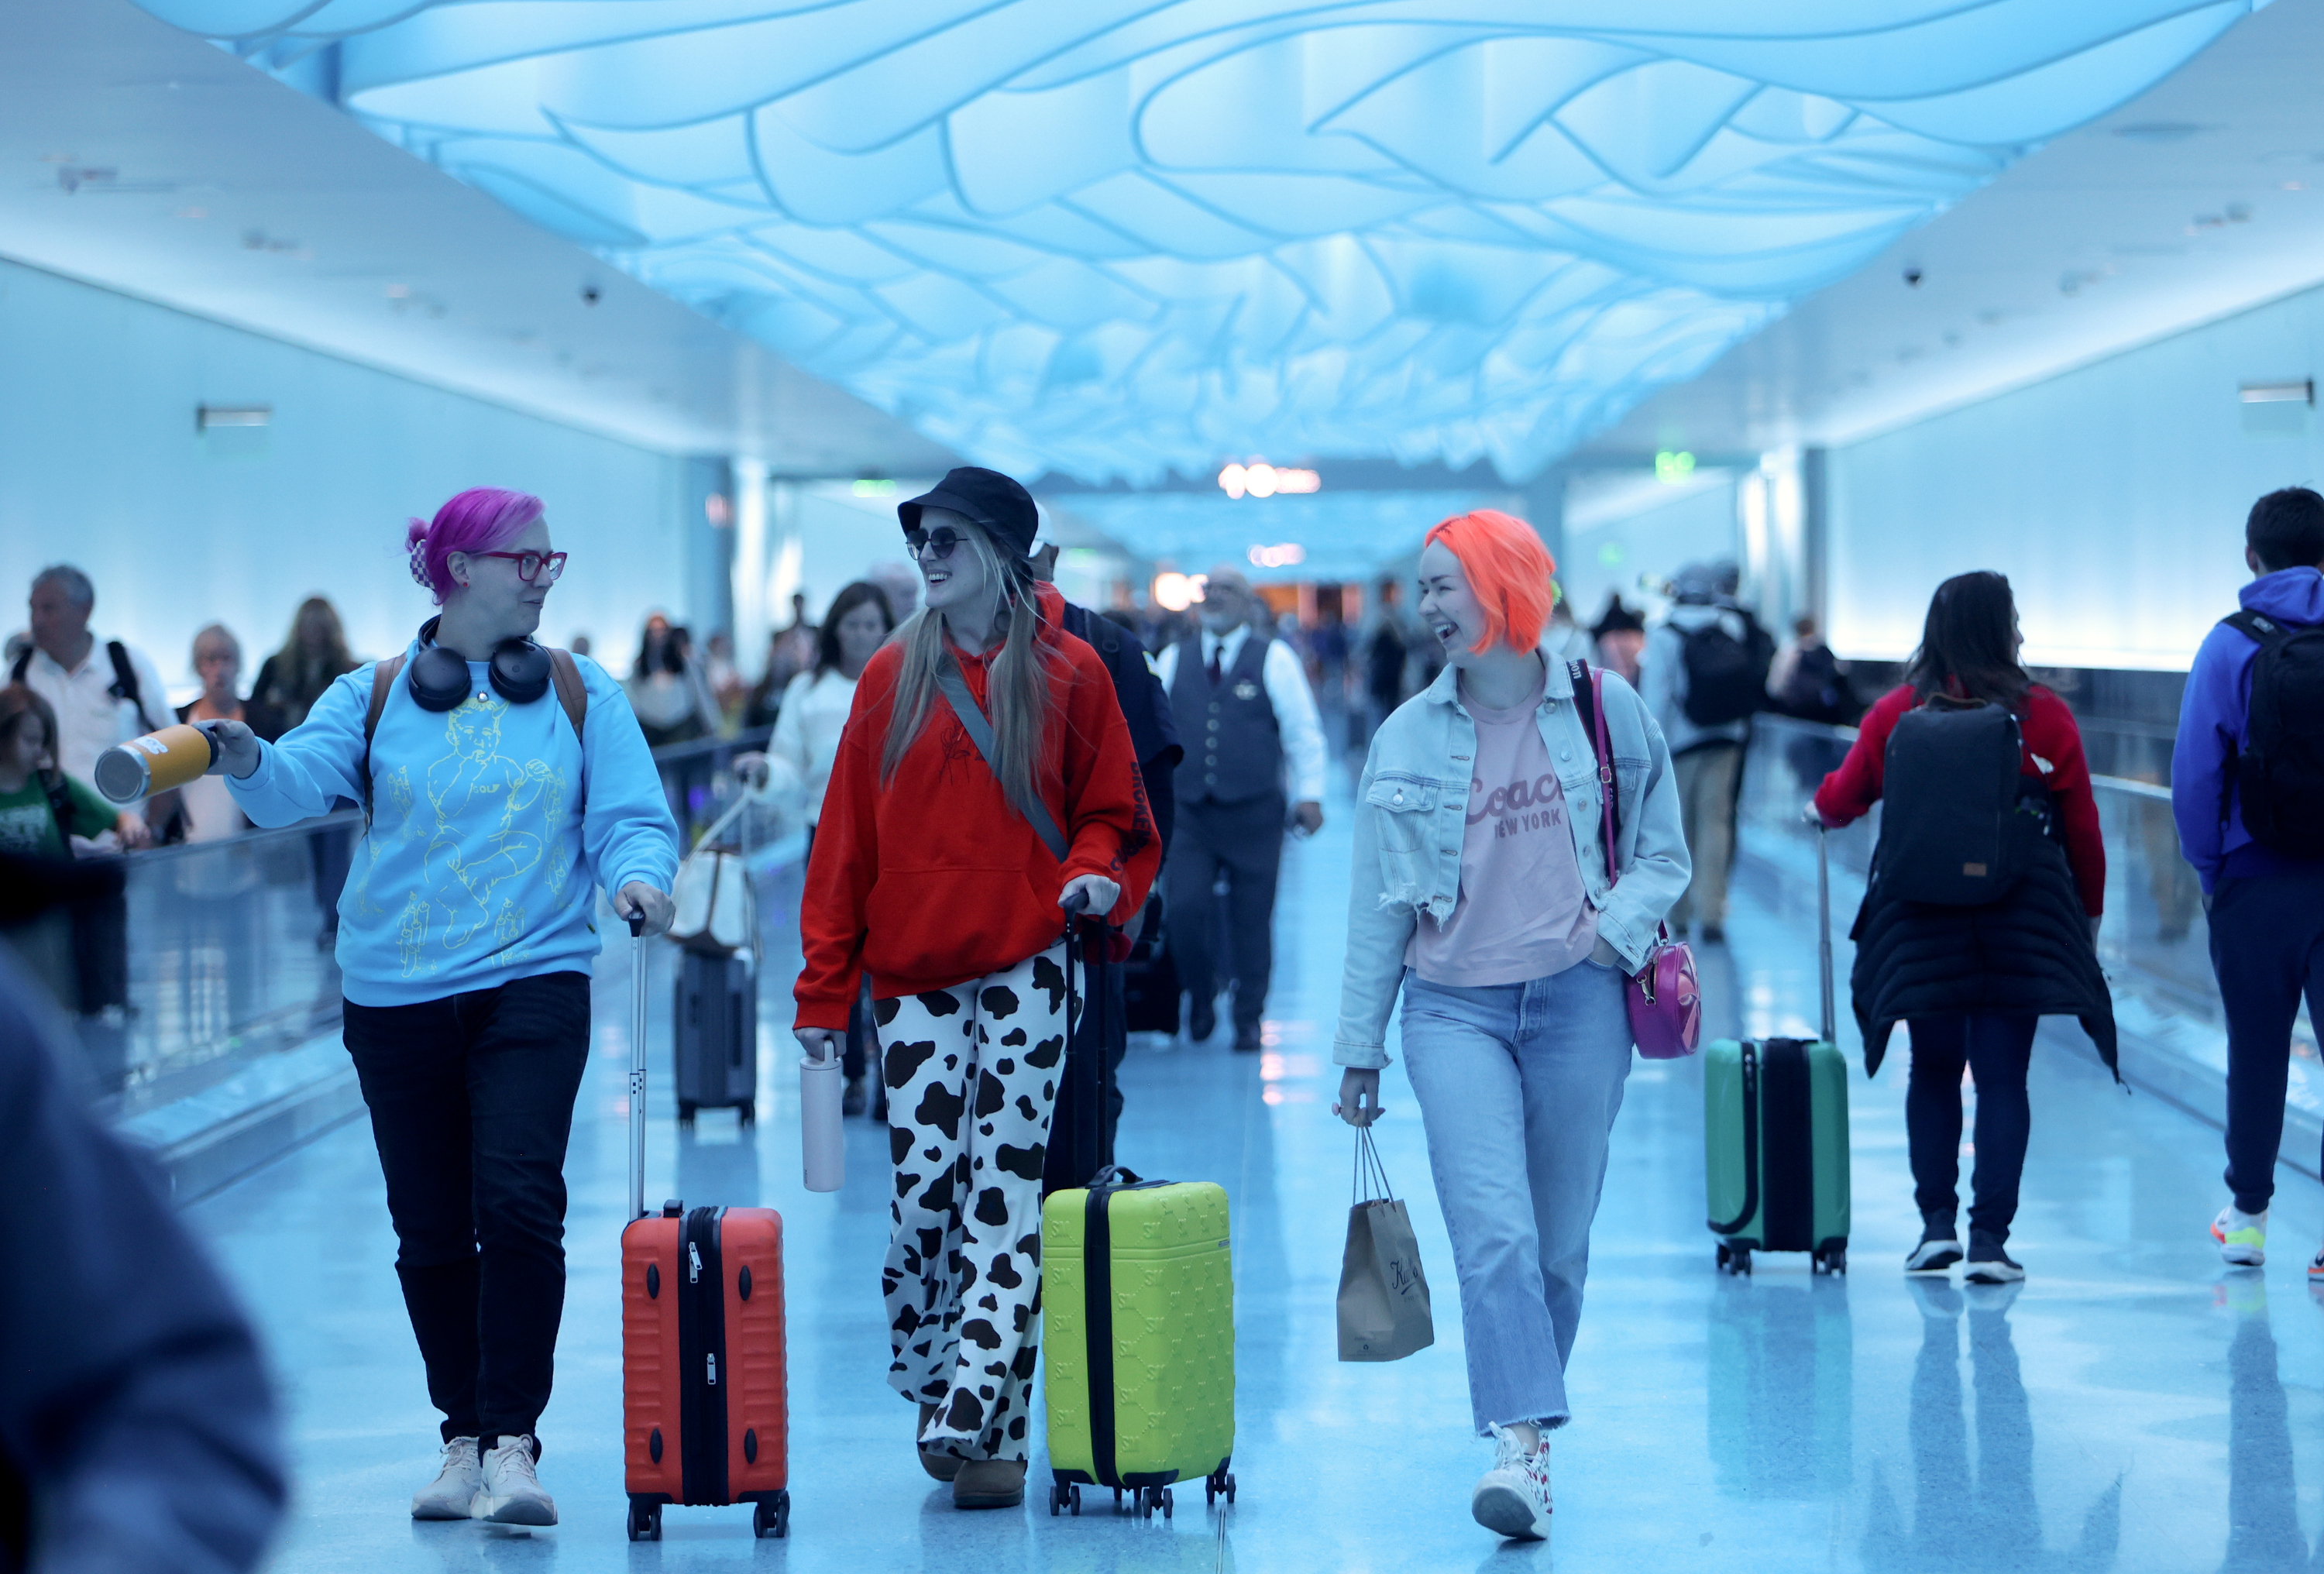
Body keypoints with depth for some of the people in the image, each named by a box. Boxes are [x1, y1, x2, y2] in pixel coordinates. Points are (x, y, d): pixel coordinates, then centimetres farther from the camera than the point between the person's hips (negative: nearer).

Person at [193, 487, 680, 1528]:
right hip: (395, 993, 2)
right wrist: (247, 760, -31)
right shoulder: (376, 697, 6)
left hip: (534, 983, -1)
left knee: (519, 1204, -17)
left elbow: (631, 817, 1)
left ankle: (513, 1442, -14)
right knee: (430, 1230, 7)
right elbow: (300, 778, -9)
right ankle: (464, 1438, 20)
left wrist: (637, 875, -22)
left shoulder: (580, 692, 7)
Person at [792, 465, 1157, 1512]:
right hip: (912, 972, 2)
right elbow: (845, 837, 8)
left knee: (1004, 1193, -8)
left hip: (1024, 966, -2)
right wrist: (823, 986, 4)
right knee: (924, 1183, -1)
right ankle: (920, 1376, 19)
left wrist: (1096, 871, -13)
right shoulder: (892, 676, 8)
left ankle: (979, 1420, -12)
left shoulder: (1067, 672, 3)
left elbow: (1111, 807, 10)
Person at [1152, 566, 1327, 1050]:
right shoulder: (1174, 659, 13)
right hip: (1190, 812, 2)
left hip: (1254, 814, -2)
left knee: (1252, 919, 1)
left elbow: (1303, 730, 4)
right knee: (1185, 909, -11)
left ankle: (1249, 1020, 14)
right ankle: (1200, 999, 13)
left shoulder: (1274, 658, 4)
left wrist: (1309, 794, -4)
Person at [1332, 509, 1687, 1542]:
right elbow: (1376, 904, 9)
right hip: (1455, 1009, 0)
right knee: (1494, 1232, -16)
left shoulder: (1606, 711, 1)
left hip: (1578, 1001, 0)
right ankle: (1521, 1445, -22)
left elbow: (1663, 853, 9)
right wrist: (1358, 1051, 10)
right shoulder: (1406, 739, 4)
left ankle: (1524, 1430, 23)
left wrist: (1621, 922, -11)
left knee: (1559, 1242, 6)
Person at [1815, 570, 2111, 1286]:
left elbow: (1839, 801, 13)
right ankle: (1990, 1240, -2)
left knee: (1933, 1072, 13)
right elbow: (2082, 826, 2)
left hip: (1920, 923, 1)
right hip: (2021, 924, -1)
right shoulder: (2046, 716, -3)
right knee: (2002, 1077, 2)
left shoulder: (1897, 711, 1)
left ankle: (1937, 1225, 9)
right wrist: (2090, 910, 16)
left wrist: (1823, 805, 37)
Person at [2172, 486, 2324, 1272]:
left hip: (2258, 882, -1)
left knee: (2257, 1051, 12)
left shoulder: (2232, 646, -5)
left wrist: (2209, 870, 2)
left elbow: (2196, 772, -9)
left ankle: (2248, 1216, 23)